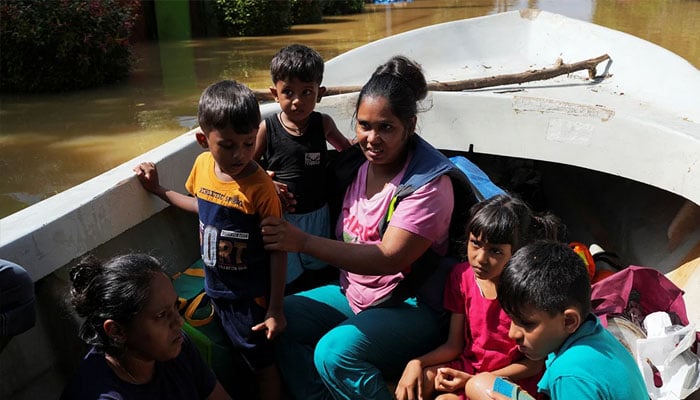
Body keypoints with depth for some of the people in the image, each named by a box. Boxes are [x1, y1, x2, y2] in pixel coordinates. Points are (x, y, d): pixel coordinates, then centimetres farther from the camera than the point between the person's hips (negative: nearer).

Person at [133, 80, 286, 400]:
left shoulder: (260, 187, -27)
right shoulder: (203, 164, -8)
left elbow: (278, 251, -19)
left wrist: (275, 309, -16)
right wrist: (158, 189, 15)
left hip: (249, 296, -6)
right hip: (214, 287, 6)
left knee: (262, 364, 13)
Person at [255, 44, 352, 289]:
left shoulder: (323, 124, -8)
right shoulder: (267, 128, -13)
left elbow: (348, 150, 11)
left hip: (317, 213, 2)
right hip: (280, 215, -2)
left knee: (318, 266, 25)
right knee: (285, 276, 16)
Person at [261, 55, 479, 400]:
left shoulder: (429, 184, -19)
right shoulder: (356, 162, 1)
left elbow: (389, 258, -27)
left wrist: (303, 242, -33)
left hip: (411, 306, -7)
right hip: (353, 292, 7)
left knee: (335, 352, -28)